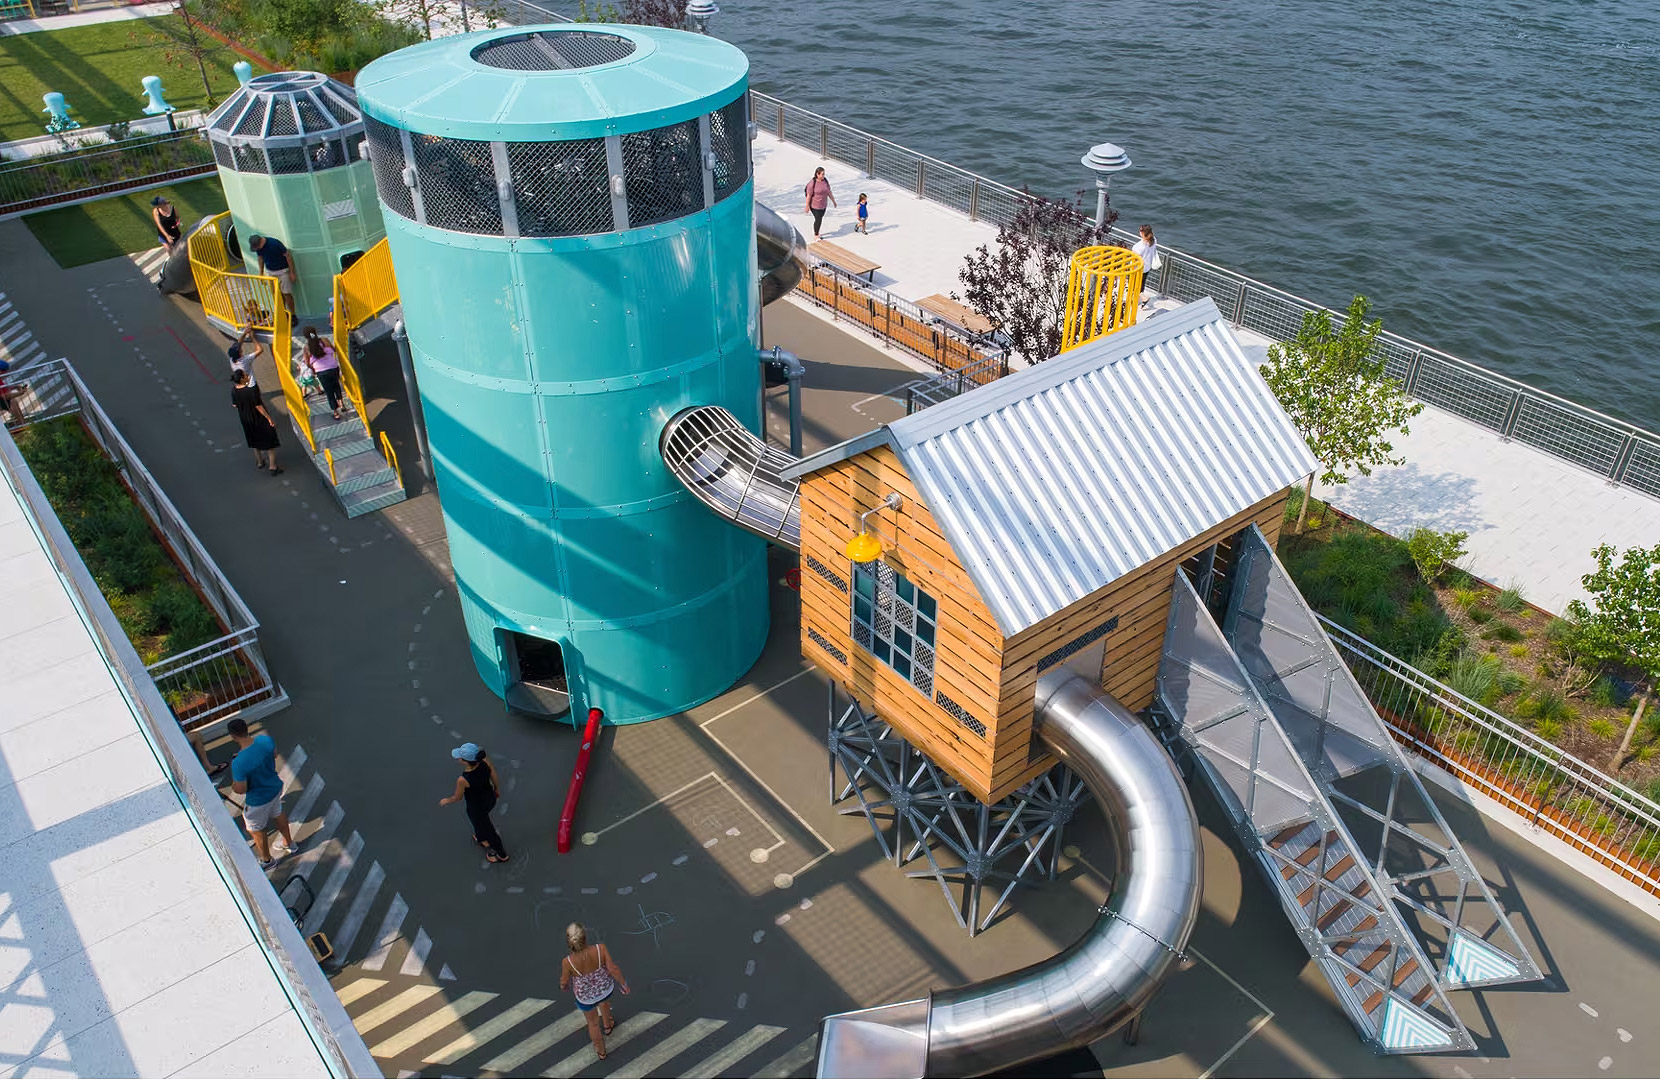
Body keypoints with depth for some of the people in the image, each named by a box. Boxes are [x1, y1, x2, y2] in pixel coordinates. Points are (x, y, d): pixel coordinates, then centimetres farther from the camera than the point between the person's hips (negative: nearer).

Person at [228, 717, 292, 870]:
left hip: (258, 801, -6)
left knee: (255, 829, 24)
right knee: (278, 814, 34)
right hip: (276, 787, 6)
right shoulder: (265, 739, -21)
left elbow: (240, 789, -26)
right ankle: (289, 844, 58)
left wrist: (233, 785, -6)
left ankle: (267, 860, 47)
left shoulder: (238, 763, -38)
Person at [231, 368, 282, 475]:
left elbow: (234, 405, 1)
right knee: (270, 441, 11)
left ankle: (259, 462, 43)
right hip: (259, 419, -6)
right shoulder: (252, 390, -31)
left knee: (255, 441, 27)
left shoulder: (234, 390, -12)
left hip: (246, 420, 6)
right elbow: (258, 406, -26)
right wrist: (269, 418, -16)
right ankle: (273, 466, 14)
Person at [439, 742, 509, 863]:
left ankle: (502, 855, 48)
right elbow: (493, 773, -6)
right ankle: (483, 841, 65)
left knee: (487, 830, 24)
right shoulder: (484, 760, -27)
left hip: (476, 808, -5)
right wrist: (497, 787, 16)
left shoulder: (463, 780, -39)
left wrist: (446, 801, 4)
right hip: (490, 799, 5)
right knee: (480, 820, 37)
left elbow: (457, 797, -19)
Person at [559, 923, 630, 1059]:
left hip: (586, 997, -1)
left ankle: (601, 1051, 53)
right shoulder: (600, 949, -34)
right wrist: (624, 983, -5)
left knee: (593, 1022, 29)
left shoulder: (568, 962, -36)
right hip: (606, 988, 1)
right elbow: (613, 969, -25)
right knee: (604, 1001, 38)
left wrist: (562, 986, 8)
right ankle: (608, 1025, 65)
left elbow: (564, 981, -16)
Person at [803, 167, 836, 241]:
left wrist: (833, 201, 14)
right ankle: (816, 235, 16)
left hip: (823, 205, 6)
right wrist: (807, 206, -15)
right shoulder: (812, 183, -21)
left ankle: (816, 233, 35)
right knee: (818, 220, -3)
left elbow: (829, 192, 8)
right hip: (815, 206, -6)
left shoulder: (825, 181, -2)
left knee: (819, 219, 16)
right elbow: (809, 195, -18)